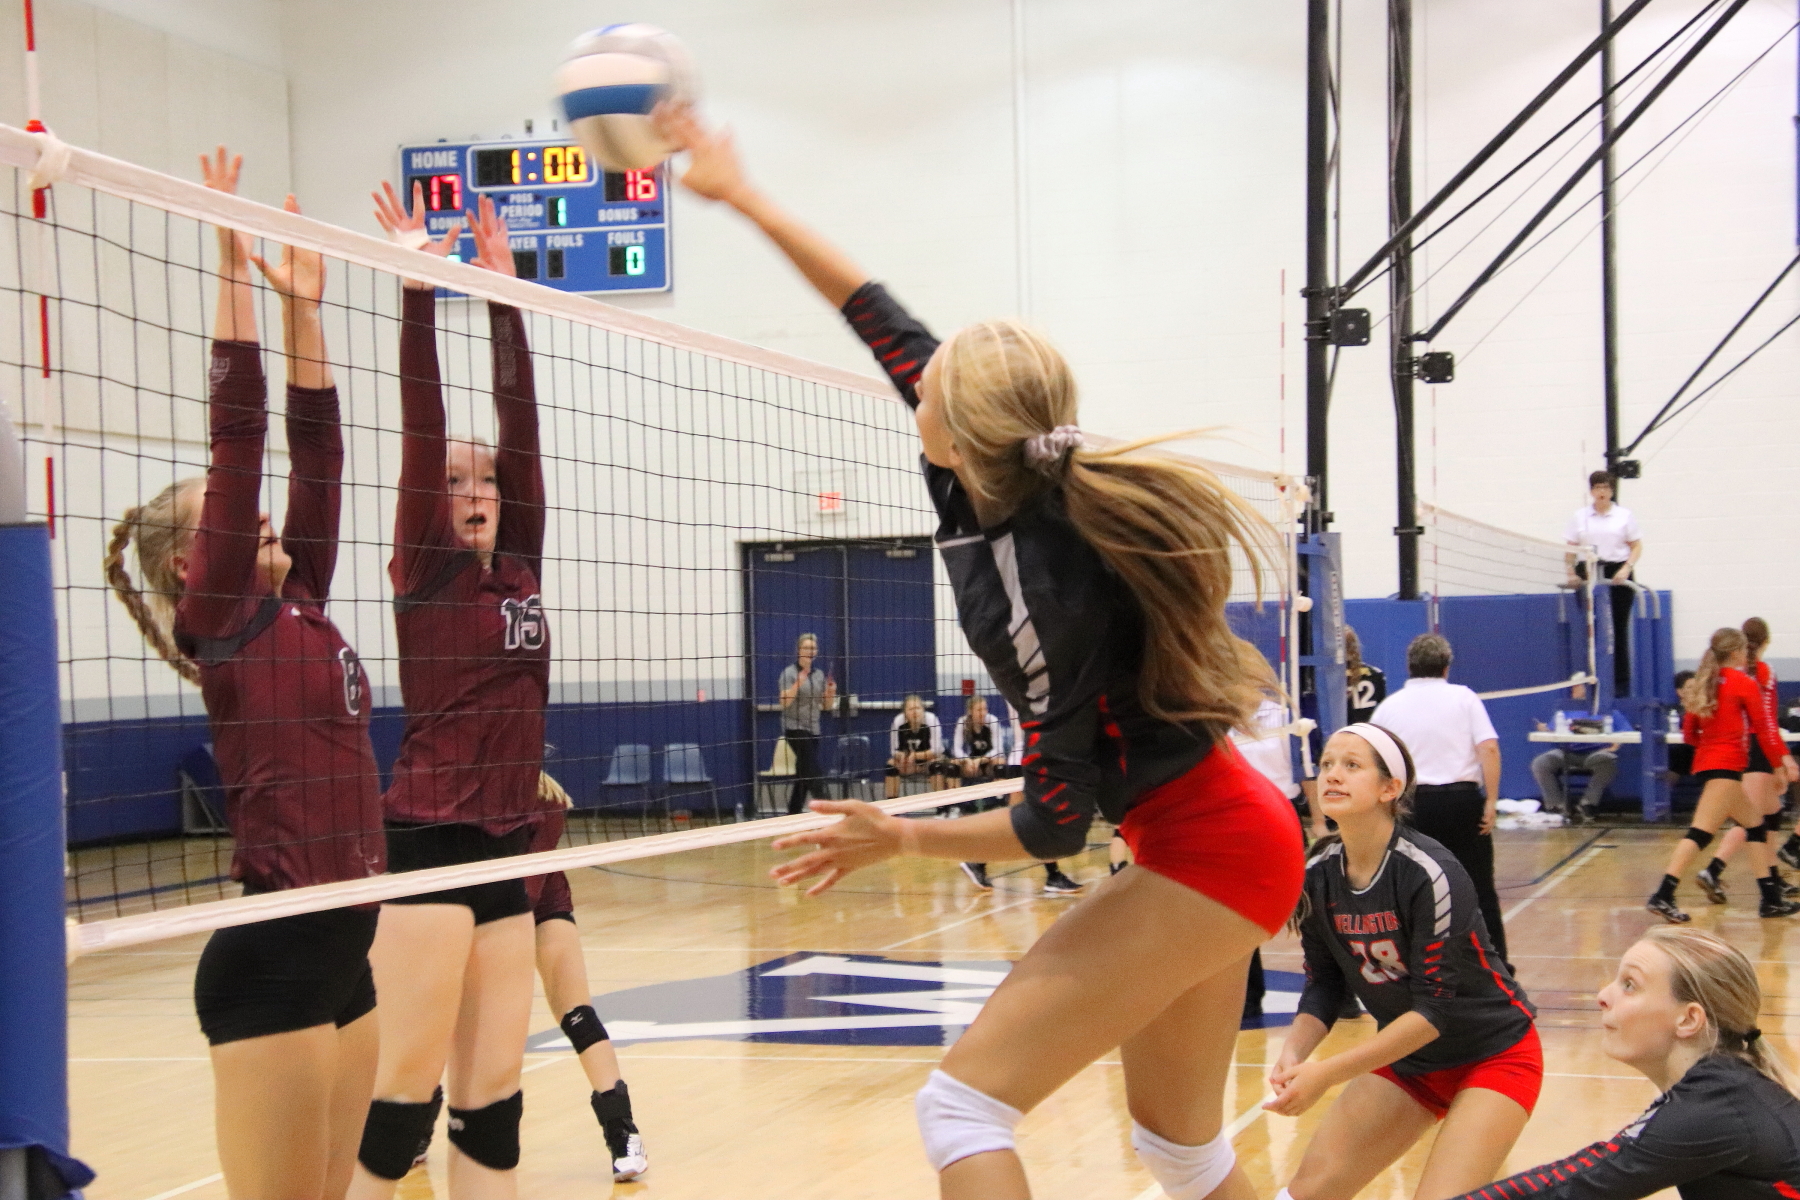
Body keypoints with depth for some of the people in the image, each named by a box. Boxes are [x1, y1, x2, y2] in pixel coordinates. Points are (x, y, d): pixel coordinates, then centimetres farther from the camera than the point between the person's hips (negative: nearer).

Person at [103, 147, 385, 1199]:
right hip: (272, 956, -8)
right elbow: (238, 435, -10)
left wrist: (305, 311, 13)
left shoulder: (301, 609, 14)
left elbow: (315, 447, 14)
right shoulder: (217, 628, -6)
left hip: (343, 950, 8)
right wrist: (236, 270, -10)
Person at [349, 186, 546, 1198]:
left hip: (507, 849, 6)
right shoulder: (424, 573, -1)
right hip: (427, 845, -6)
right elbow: (422, 427, -8)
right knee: (407, 1085, -7)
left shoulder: (521, 567, 12)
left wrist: (504, 297, 11)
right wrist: (418, 288, -11)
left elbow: (520, 426, 11)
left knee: (493, 1093, 5)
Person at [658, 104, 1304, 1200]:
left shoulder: (1029, 588, -26)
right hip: (1223, 846, 9)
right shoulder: (1017, 483, -4)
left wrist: (905, 841, -7)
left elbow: (1058, 822, -19)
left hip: (1204, 860, -9)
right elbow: (881, 318, 8)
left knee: (966, 1103, -11)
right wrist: (744, 196, 13)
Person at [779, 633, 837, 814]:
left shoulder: (820, 675, 11)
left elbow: (826, 705, 15)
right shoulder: (789, 673, -7)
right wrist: (797, 684, -28)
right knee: (815, 774, -15)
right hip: (795, 729, -6)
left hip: (813, 730, 6)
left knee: (802, 778, 8)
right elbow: (784, 703, -16)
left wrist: (832, 692, -5)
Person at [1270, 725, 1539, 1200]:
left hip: (1493, 1055, -6)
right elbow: (1324, 982, 0)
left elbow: (1435, 1008, -26)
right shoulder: (1316, 879, -9)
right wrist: (1295, 1052, -21)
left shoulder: (1430, 874, -27)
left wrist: (1326, 1074, -30)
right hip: (1406, 1057, 6)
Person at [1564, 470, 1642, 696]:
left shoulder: (1624, 515, 6)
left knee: (1619, 629, 0)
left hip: (1618, 575, -1)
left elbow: (1636, 546, 5)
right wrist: (1571, 573, -6)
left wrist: (1626, 568, -10)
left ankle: (1621, 684, 5)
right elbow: (1570, 549, 8)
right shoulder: (1580, 516, 8)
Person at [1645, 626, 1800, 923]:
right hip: (1726, 766, -8)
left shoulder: (1702, 685, 15)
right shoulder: (1745, 683, -3)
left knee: (1755, 822, 18)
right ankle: (1663, 896, -26)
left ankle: (1771, 899, 21)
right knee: (1702, 832, -16)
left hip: (1705, 763, 9)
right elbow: (1766, 728, -5)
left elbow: (1689, 734, 15)